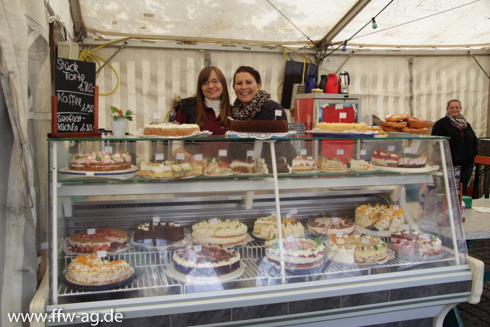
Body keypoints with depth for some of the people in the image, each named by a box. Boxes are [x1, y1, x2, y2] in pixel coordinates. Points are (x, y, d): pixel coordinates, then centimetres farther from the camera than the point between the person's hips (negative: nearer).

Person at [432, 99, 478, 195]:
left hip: (467, 164, 6)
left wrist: (473, 154, 13)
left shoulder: (466, 125, 16)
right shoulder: (441, 124, -4)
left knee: (462, 190, 7)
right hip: (450, 164, -5)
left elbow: (474, 141, 26)